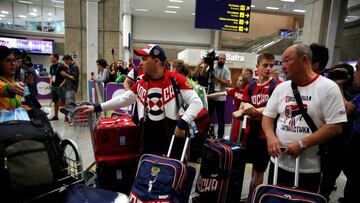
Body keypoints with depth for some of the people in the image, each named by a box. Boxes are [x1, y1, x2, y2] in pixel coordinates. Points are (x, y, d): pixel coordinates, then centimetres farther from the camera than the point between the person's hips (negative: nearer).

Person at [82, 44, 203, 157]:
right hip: (148, 138, 5)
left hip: (172, 136, -4)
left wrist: (182, 124, -25)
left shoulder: (175, 80, -12)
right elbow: (123, 100, 15)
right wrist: (96, 108, 14)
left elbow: (196, 103, -15)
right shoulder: (141, 84, 5)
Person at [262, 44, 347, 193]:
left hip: (309, 168, -4)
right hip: (279, 162, 4)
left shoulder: (328, 88, -9)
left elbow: (335, 127, -14)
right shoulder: (281, 88, 5)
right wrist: (271, 137, -11)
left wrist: (301, 144, -19)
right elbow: (267, 116, 8)